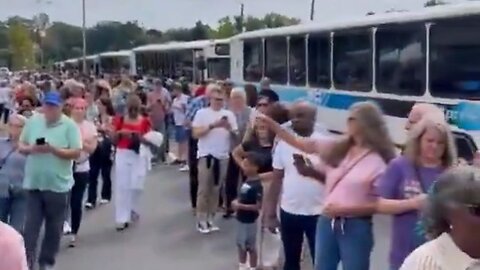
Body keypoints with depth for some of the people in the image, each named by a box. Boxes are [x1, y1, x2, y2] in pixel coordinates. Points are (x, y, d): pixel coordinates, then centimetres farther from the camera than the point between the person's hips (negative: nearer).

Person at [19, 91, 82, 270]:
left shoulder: (69, 125, -7)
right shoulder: (33, 121, 4)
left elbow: (76, 153, -11)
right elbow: (21, 146, 9)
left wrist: (53, 149, -22)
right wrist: (31, 149, -13)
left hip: (57, 185, -2)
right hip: (34, 183, 2)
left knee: (54, 227, 10)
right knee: (31, 225, 1)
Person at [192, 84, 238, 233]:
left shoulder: (229, 114, 6)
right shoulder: (202, 113, -1)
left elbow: (236, 135, 6)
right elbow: (196, 133, -8)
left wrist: (229, 128, -14)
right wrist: (212, 125, -16)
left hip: (223, 156, 3)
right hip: (206, 155, -3)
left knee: (216, 189, 10)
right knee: (204, 189, 0)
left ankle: (211, 219, 19)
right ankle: (201, 220, 8)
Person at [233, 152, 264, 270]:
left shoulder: (257, 185, -23)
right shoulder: (247, 181, 3)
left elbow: (258, 206, -25)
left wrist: (240, 206, -25)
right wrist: (236, 202, -2)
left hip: (250, 221, -9)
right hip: (241, 219, 9)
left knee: (250, 246, 6)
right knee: (240, 244, 20)